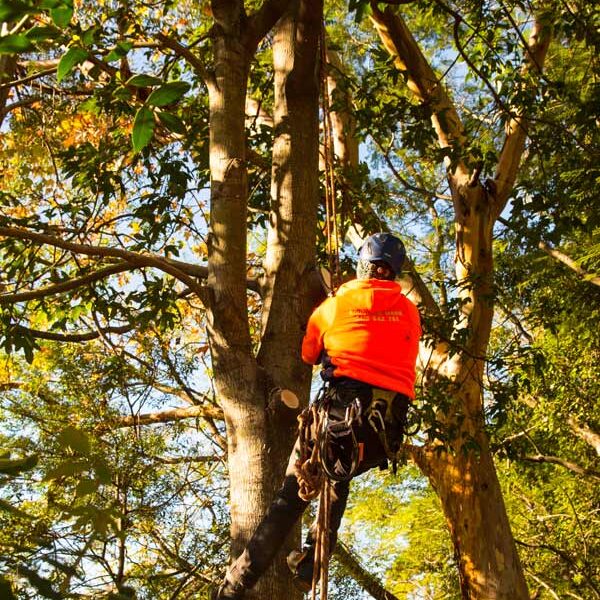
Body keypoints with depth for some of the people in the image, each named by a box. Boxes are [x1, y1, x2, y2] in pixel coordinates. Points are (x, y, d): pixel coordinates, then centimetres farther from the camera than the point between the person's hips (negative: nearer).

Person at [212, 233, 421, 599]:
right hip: (390, 427, 3)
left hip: (344, 407, -3)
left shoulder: (335, 305, 8)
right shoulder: (410, 312, 14)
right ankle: (309, 564, 18)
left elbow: (307, 355, 20)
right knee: (339, 479, 28)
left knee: (291, 496, -1)